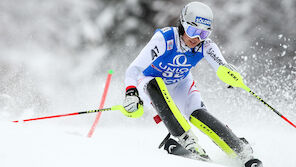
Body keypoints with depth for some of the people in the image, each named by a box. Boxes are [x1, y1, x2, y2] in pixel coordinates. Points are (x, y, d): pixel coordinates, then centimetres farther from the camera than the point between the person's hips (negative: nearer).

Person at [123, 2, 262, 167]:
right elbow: (133, 70, -33)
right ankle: (187, 141, -40)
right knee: (156, 85, -37)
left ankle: (242, 150, -17)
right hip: (150, 82, -2)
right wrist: (131, 94, -50)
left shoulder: (205, 46, -22)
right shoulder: (164, 39, -32)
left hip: (180, 84, 2)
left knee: (197, 114, -24)